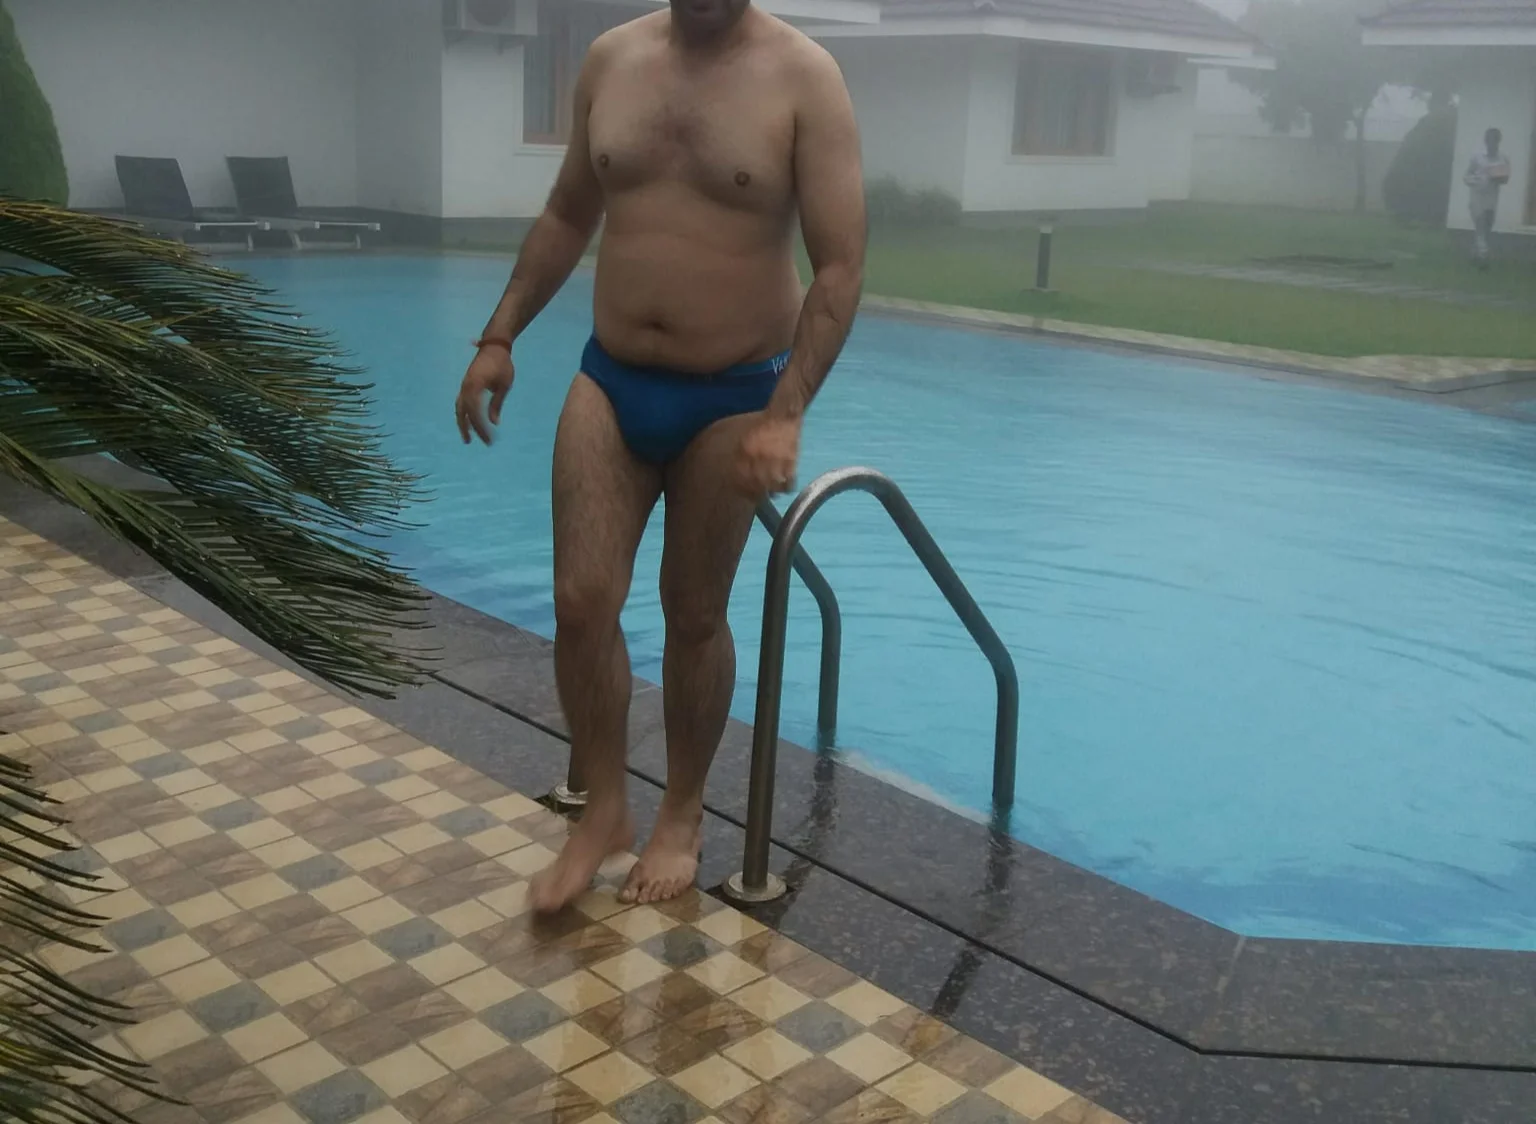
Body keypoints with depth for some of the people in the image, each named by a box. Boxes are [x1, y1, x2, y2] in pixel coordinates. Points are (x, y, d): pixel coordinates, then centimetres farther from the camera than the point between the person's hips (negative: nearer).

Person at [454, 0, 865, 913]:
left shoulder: (803, 77, -11)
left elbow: (840, 266, -15)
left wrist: (785, 414, -23)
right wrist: (501, 336, 9)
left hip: (731, 399, -3)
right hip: (609, 381, 4)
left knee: (695, 616, 8)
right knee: (582, 601, 0)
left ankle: (683, 816, 29)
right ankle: (604, 809, 21)